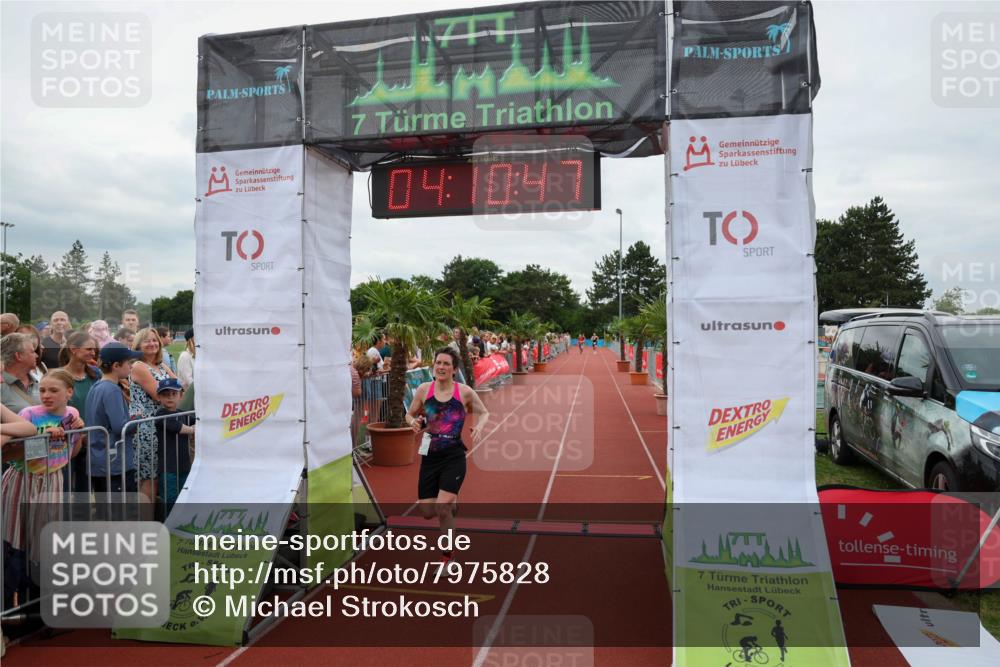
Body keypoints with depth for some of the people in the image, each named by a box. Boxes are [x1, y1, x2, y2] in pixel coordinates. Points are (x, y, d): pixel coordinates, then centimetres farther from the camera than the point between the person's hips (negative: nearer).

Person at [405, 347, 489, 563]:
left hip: (454, 457, -3)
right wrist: (414, 422, -11)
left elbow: (484, 413, 8)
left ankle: (447, 557, 8)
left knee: (442, 509, -15)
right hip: (430, 456, 3)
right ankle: (452, 502, 40)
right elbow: (410, 414, 12)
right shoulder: (424, 389, 0)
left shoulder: (465, 392, -6)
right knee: (427, 512, 4)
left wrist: (479, 426, -14)